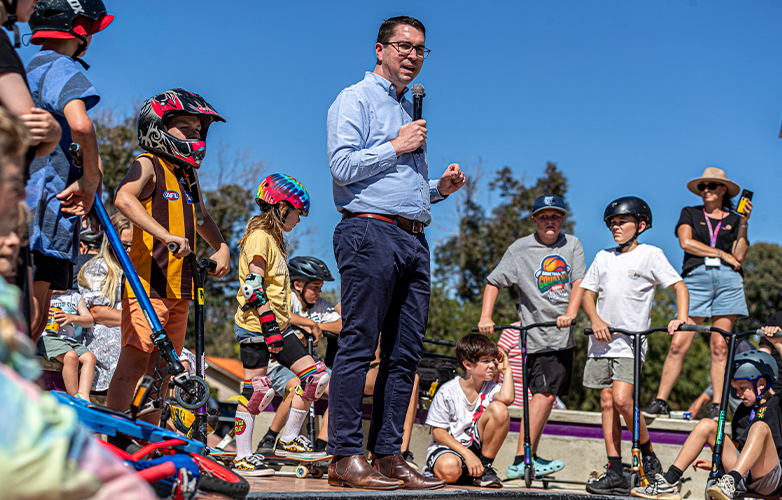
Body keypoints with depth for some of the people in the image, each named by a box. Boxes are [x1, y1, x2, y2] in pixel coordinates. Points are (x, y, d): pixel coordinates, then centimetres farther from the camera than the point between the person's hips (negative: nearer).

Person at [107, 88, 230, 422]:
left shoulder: (189, 175, 20)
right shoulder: (149, 165, -4)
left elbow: (201, 218, 38)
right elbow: (124, 198, -25)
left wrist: (221, 248, 20)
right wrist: (166, 235, -34)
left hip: (180, 284, 8)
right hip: (148, 281, -8)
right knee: (135, 359, -12)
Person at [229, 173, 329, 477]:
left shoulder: (274, 238, 19)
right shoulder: (259, 236, -11)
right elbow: (254, 286, -20)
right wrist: (269, 325, -23)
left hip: (278, 326, 9)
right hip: (256, 326, -9)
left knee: (315, 375, 3)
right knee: (256, 389, -7)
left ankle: (288, 440, 10)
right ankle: (243, 457, 1)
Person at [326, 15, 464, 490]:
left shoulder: (411, 110, 26)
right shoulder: (356, 100, 2)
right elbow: (343, 166, -12)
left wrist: (440, 188, 12)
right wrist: (396, 147, -7)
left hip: (414, 238, 8)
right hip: (371, 232, -8)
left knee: (405, 354, 4)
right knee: (358, 346, -9)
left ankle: (388, 455, 7)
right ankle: (346, 457, -8)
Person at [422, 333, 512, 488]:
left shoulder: (491, 388, -1)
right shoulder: (448, 391, -10)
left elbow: (507, 398, -27)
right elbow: (438, 432, -10)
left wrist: (507, 370, -11)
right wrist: (467, 454, -21)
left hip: (476, 444, 4)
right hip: (447, 446, -4)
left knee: (499, 409, -21)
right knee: (449, 470, -42)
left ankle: (484, 468, -10)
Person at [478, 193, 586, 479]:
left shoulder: (572, 245, 9)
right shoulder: (521, 248, -1)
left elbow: (579, 281, -2)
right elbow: (494, 282, 1)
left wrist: (570, 314, -19)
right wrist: (485, 318, -12)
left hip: (564, 335, 5)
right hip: (538, 334, -5)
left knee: (545, 396, 10)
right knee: (545, 394, -16)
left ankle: (530, 458, 20)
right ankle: (520, 461, -17)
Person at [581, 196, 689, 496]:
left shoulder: (650, 254, 0)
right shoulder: (603, 257, 13)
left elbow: (678, 285, -3)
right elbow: (588, 293, 14)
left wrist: (681, 318, -19)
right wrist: (596, 320, -5)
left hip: (631, 341, -5)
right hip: (602, 340, 5)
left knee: (621, 399, -20)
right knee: (607, 404, 2)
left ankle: (648, 454, 3)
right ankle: (615, 474, 4)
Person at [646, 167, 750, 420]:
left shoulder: (734, 219, 17)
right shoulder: (690, 213, 16)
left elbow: (739, 255, 5)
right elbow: (686, 242, -1)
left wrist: (744, 223, -4)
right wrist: (722, 254, -2)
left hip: (728, 280, 1)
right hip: (696, 278, -1)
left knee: (720, 347, -3)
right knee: (678, 344, -7)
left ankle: (717, 406, 0)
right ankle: (660, 401, -2)